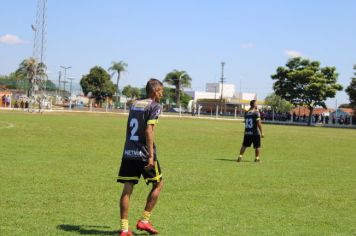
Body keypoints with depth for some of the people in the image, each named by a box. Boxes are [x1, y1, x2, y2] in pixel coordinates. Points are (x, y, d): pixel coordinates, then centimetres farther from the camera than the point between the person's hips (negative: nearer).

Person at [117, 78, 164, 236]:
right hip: (143, 154, -6)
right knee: (158, 184, 13)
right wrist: (151, 156, -18)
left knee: (127, 189, 4)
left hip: (128, 152, 6)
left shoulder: (134, 104, 17)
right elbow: (148, 131, -16)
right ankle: (144, 220, 12)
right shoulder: (154, 106, -6)